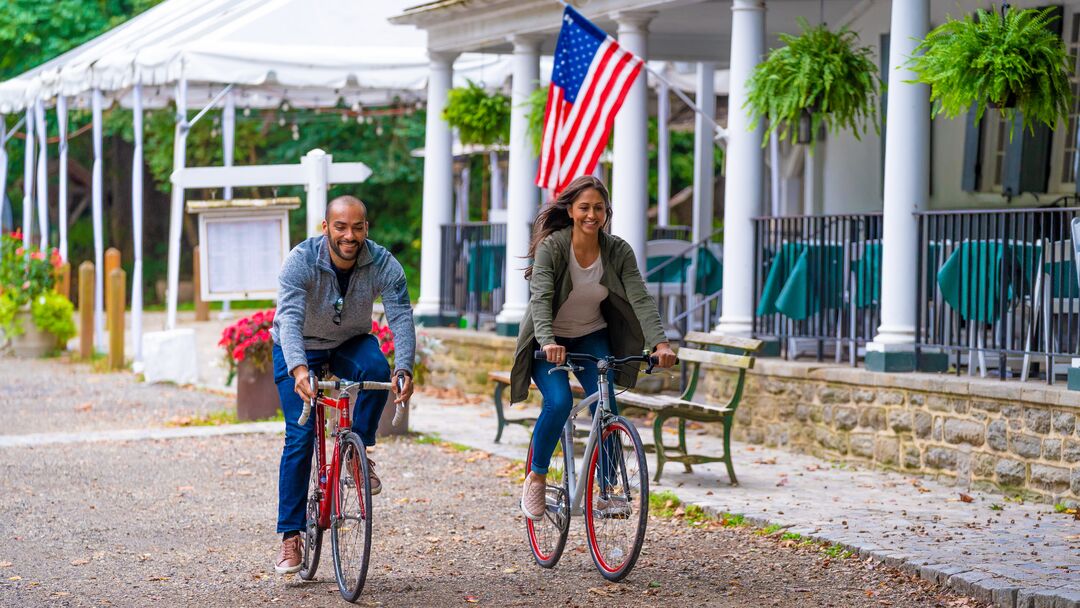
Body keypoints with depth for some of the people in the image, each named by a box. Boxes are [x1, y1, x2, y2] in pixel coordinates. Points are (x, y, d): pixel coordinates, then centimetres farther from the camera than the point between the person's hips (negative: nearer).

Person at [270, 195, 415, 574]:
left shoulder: (383, 265, -22)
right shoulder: (301, 261, -28)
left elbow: (401, 318, -29)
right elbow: (290, 318, -40)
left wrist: (404, 368, -47)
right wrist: (299, 369, -57)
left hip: (351, 343, 2)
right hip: (299, 349, -2)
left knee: (376, 369, -33)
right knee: (300, 437, -12)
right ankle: (290, 536, -4)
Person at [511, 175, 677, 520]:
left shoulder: (618, 252, -12)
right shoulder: (551, 246, -21)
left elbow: (640, 299, -21)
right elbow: (540, 298, -31)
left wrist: (660, 343, -36)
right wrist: (547, 342, -49)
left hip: (592, 337, 3)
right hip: (550, 341, -3)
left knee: (605, 405, -18)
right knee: (559, 402, -25)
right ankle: (536, 477, -3)